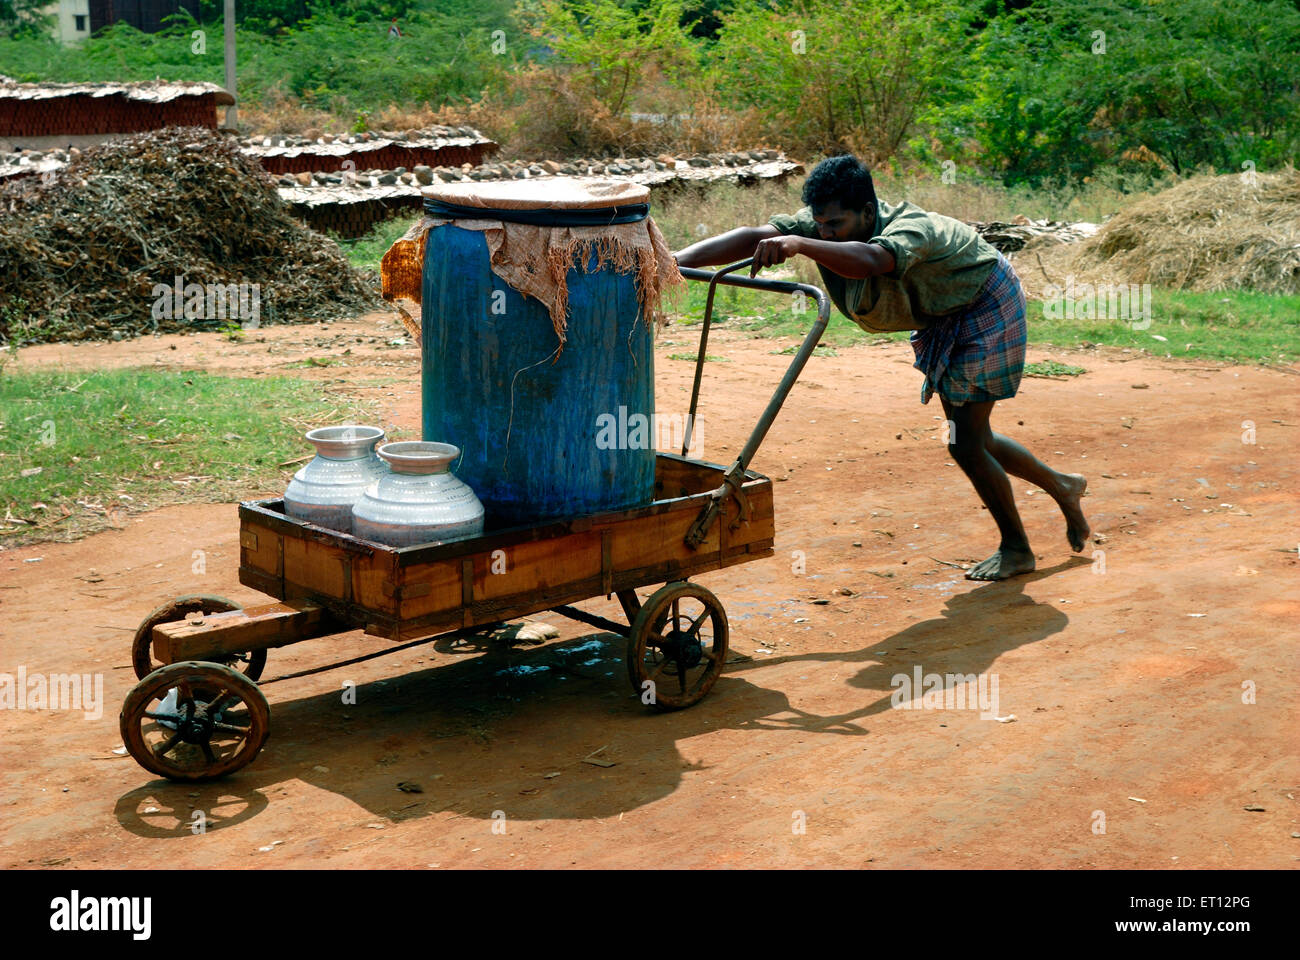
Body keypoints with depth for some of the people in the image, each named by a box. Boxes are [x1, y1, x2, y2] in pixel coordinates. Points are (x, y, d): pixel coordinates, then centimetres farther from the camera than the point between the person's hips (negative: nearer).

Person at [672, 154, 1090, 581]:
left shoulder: (910, 228, -39)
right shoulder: (821, 227, -20)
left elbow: (872, 260, -63)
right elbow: (754, 237, -32)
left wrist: (799, 245, -77)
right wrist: (673, 261, -45)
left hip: (986, 310, -8)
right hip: (940, 318, 8)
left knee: (966, 443, -8)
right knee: (968, 436, 15)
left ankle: (1016, 548, 12)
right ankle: (1062, 486, 37)